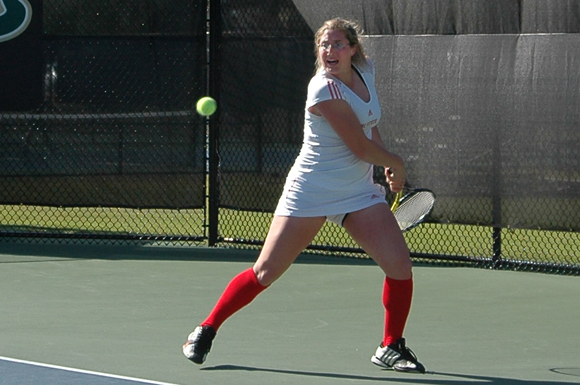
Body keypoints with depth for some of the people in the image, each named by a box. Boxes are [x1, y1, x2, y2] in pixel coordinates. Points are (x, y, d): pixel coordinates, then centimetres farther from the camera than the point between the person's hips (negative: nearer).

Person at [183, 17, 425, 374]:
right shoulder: (326, 89, -21)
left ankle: (391, 348, 11)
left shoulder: (366, 69, 2)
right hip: (311, 192, -6)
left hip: (359, 193, 6)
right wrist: (396, 163, 0)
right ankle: (206, 331, 17)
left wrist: (387, 167, 12)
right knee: (265, 273, -2)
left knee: (400, 264, -8)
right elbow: (362, 147, -18)